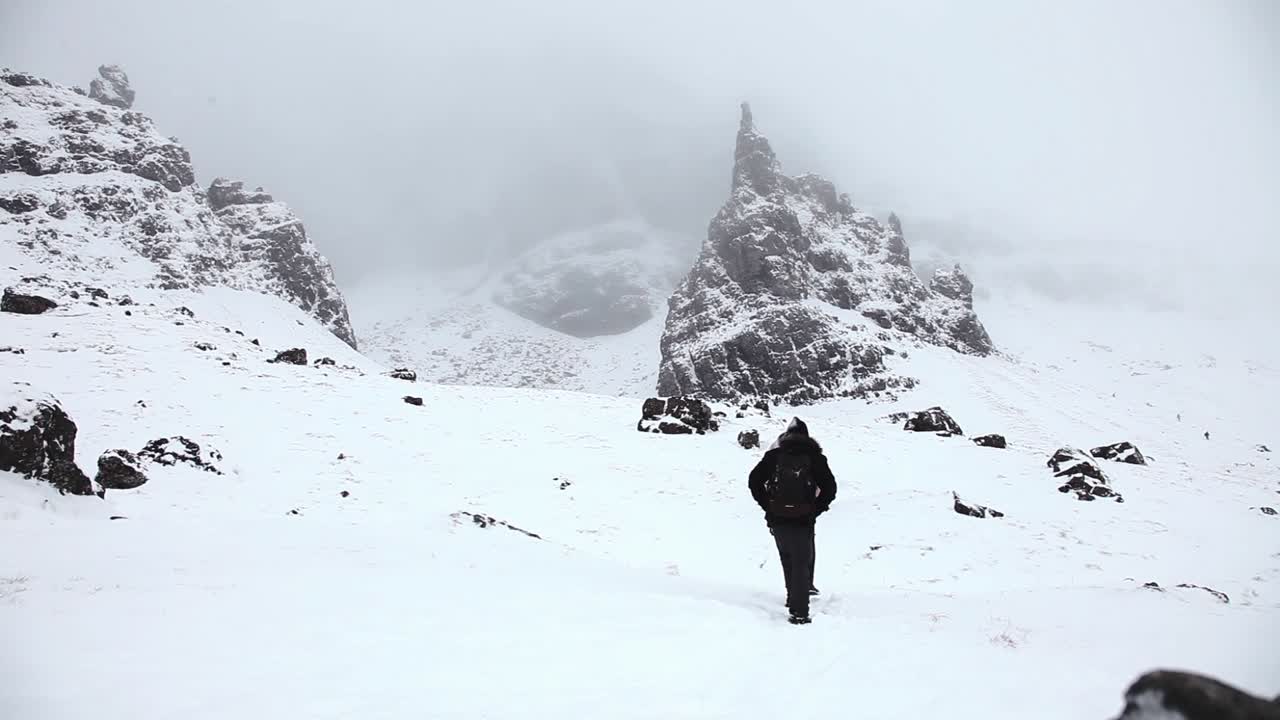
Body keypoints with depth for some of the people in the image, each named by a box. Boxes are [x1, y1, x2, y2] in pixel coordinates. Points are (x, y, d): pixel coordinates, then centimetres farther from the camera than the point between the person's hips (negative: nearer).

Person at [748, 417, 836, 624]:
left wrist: (768, 506, 7)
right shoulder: (815, 457, -1)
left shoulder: (773, 455, 3)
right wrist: (815, 510, 4)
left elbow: (754, 481, 1)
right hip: (803, 520, -2)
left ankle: (794, 599, 30)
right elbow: (829, 488, -4)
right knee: (802, 563, 4)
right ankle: (800, 613, -3)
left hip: (777, 519, 2)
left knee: (787, 560, 20)